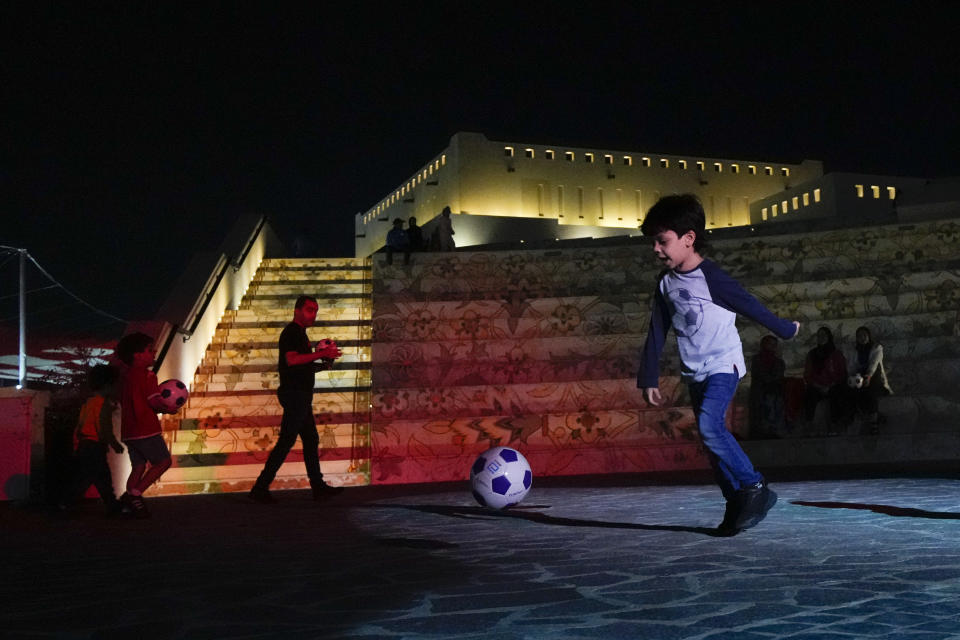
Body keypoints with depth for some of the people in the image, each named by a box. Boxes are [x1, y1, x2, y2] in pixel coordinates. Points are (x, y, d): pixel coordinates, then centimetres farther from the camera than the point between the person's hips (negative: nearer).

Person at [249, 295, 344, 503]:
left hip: (301, 395, 11)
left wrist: (322, 365, 10)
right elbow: (291, 360, -25)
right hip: (294, 394, -11)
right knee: (286, 441, -11)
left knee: (311, 440, 11)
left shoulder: (299, 334, 21)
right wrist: (321, 354, -27)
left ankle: (318, 486, 14)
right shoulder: (292, 332, -10)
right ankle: (260, 488, -9)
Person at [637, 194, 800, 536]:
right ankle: (737, 504, 13)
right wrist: (649, 378, 8)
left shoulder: (711, 277, -16)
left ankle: (755, 488, -13)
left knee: (709, 426, -24)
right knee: (712, 439, 5)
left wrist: (785, 329, 7)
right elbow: (656, 333, 8)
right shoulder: (666, 283, 4)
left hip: (724, 364, -7)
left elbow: (750, 306, -6)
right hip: (695, 372, 7)